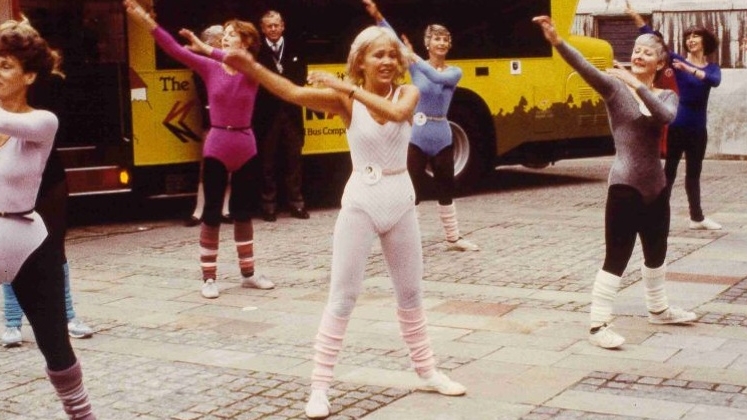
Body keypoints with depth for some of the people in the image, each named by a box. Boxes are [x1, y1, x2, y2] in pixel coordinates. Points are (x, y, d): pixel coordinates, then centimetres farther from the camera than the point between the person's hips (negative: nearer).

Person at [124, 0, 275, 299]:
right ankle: (209, 277, 9)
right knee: (212, 212, 1)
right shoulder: (209, 68, 0)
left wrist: (207, 48, -24)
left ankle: (248, 273, 23)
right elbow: (174, 49, -9)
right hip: (217, 146, -1)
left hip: (245, 147, 1)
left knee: (243, 210, 12)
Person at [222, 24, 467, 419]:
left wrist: (349, 88, -27)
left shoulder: (408, 93, -1)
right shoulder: (345, 99, -7)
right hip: (361, 202, -3)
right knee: (342, 297, -2)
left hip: (401, 201, 3)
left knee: (410, 293, 16)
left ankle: (427, 371, 32)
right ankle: (320, 386, 3)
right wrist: (253, 67, -37)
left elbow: (397, 113, -25)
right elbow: (294, 93, -22)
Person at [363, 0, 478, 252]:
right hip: (416, 138, -2)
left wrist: (414, 58, -32)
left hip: (441, 138, 2)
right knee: (412, 193, -2)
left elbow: (437, 77, -22)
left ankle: (453, 238, 27)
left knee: (446, 191, 14)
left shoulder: (454, 73, 0)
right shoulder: (415, 66, -2)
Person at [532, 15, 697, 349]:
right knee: (617, 257, -7)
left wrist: (637, 85, -27)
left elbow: (666, 117, -18)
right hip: (625, 185, -6)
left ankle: (658, 309, 42)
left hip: (656, 185, 6)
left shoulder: (667, 96, 6)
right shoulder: (615, 87, -6)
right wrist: (556, 40, -42)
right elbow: (584, 67, -25)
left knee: (656, 253, 22)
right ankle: (598, 325, -1)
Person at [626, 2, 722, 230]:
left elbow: (715, 81, -18)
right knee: (669, 170, -3)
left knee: (694, 173, 16)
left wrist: (691, 70, -34)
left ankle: (697, 217, 25)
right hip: (678, 125, -4)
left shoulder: (712, 67, 5)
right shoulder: (679, 61, -2)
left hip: (698, 128, 4)